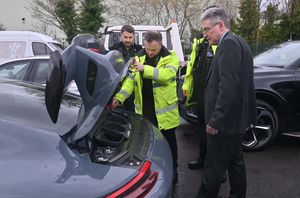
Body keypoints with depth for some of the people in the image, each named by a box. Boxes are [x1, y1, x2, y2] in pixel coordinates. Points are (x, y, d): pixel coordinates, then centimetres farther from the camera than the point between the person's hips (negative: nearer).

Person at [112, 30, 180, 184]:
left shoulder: (171, 57, -6)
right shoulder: (139, 57, 5)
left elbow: (167, 74, -25)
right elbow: (131, 80, -1)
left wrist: (145, 69, -33)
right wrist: (119, 97, -14)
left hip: (164, 109, -3)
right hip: (144, 109, 4)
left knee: (168, 141, 14)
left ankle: (172, 169, 32)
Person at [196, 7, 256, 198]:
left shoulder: (229, 43, -16)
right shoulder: (238, 42, 15)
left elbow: (228, 85, -25)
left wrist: (216, 119, -22)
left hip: (226, 120, -10)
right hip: (238, 118, 10)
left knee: (214, 168, 1)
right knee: (235, 162, 20)